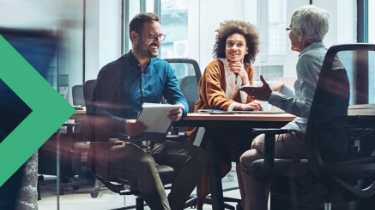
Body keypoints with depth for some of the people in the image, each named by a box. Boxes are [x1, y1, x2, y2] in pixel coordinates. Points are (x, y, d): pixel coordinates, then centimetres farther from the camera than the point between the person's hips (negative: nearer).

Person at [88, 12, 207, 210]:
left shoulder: (163, 68, 12)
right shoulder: (112, 71, -4)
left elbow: (180, 100, 6)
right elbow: (96, 112, -12)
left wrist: (180, 109, -21)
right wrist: (124, 126, -31)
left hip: (154, 141, 5)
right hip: (119, 143, -5)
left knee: (197, 155, -18)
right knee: (145, 163, -38)